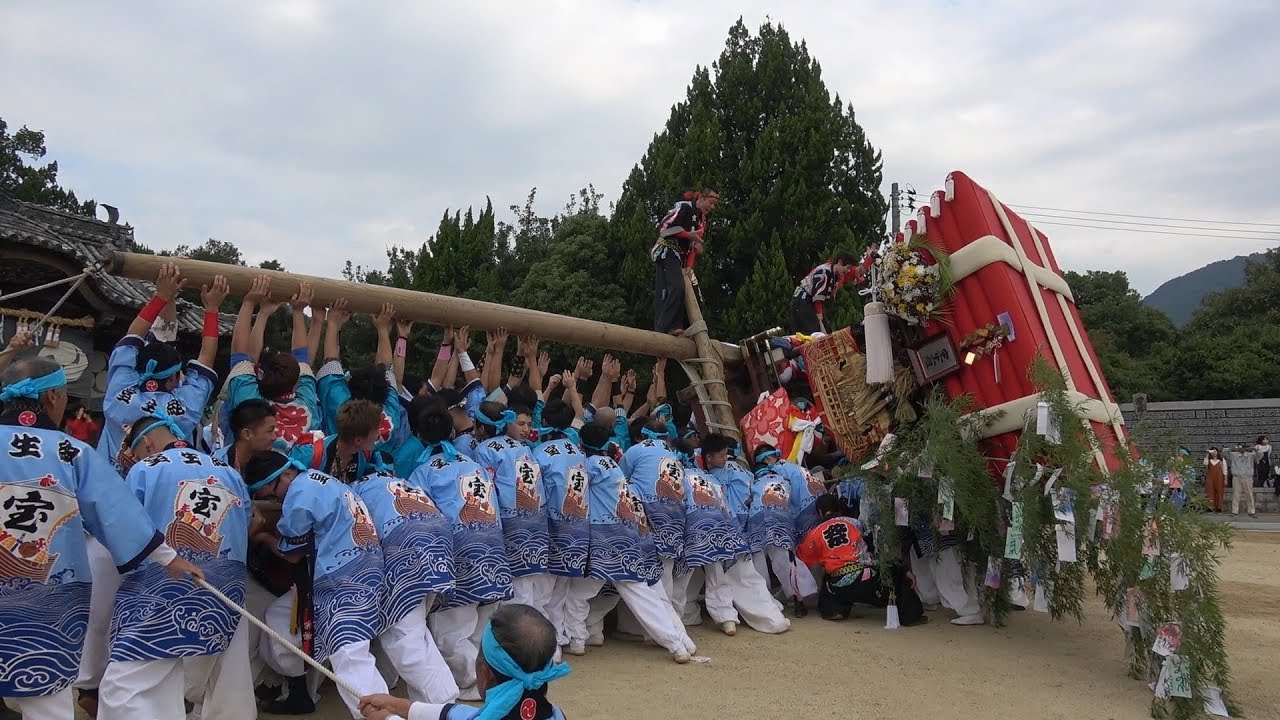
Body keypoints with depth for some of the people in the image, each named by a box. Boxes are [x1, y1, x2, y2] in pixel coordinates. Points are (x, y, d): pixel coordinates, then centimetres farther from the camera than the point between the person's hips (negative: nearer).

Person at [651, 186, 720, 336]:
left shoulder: (702, 221, 20)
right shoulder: (684, 207, -7)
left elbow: (694, 246, 15)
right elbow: (665, 227, -17)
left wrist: (689, 266, 0)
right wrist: (688, 234, -12)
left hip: (679, 258, 9)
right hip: (666, 252, -9)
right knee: (677, 288, -26)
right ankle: (670, 328, -31)